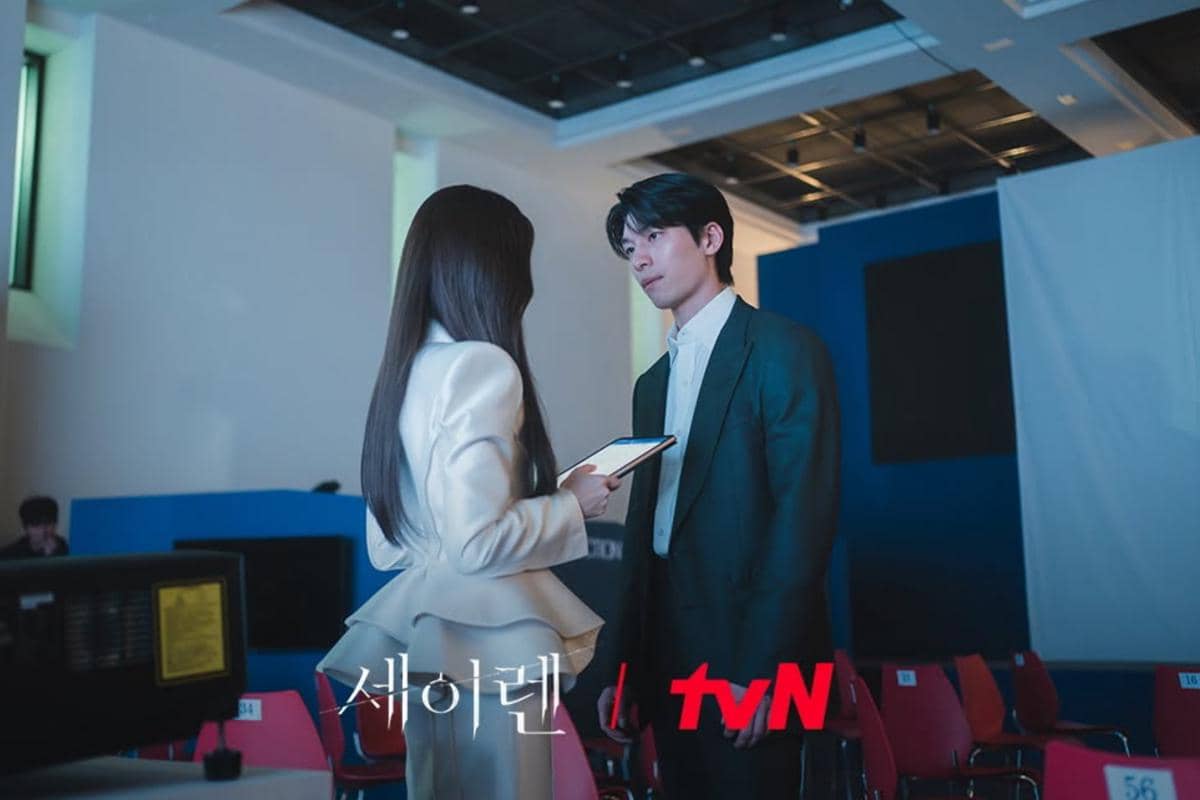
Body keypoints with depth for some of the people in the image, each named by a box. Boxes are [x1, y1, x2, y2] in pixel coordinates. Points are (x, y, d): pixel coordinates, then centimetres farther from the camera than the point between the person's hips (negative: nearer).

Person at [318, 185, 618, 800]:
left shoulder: (406, 368, 9)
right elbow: (479, 541, -21)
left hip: (423, 637, 8)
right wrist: (573, 505, -6)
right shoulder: (483, 364, -15)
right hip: (484, 642, -8)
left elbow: (385, 546, 14)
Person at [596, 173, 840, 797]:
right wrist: (627, 669, 10)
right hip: (667, 663, 7)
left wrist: (759, 669, -20)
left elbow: (804, 516, -14)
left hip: (748, 656, -7)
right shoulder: (652, 384, 17)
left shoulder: (785, 351, -5)